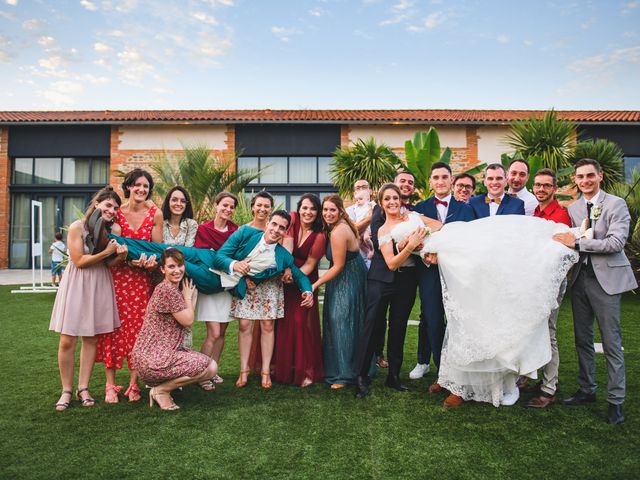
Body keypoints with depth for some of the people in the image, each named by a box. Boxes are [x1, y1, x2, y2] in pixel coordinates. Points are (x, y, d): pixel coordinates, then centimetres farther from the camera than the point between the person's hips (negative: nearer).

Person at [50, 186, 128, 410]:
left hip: (100, 285, 4)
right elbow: (79, 261, -13)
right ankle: (66, 390, 13)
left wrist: (120, 256, -11)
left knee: (91, 338, 6)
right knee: (67, 341, -2)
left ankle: (83, 388, 17)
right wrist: (106, 252, -17)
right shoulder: (77, 227, -10)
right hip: (76, 285, -4)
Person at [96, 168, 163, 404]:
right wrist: (131, 260, -17)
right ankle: (110, 385, 8)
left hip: (142, 279, 0)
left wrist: (152, 260, -20)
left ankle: (134, 384, 11)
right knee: (114, 328, -1)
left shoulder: (155, 214, 1)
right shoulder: (117, 212, 1)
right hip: (116, 276, 0)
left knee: (138, 329, 2)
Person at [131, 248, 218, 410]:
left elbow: (186, 323, 12)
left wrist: (189, 296, 13)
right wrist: (188, 297, 4)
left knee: (212, 366, 7)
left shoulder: (176, 290, 16)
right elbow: (188, 320, -11)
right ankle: (160, 390, -2)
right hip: (152, 359, -10)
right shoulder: (167, 290, -16)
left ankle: (161, 385, 9)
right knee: (209, 367, -13)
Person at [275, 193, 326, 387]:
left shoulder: (319, 236, -10)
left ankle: (307, 370, 5)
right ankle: (282, 367, 21)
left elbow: (310, 264, -9)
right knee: (282, 323, 6)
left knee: (300, 323, -6)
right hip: (284, 277, 2)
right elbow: (287, 244, -17)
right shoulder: (292, 219, -6)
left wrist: (296, 276, -26)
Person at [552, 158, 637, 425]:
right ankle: (587, 389, 27)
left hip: (606, 278, -5)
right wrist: (567, 242, -10)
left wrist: (578, 243, -19)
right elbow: (572, 244, 10)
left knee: (611, 342, 0)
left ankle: (615, 400, 12)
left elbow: (617, 242, -16)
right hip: (580, 278, 5)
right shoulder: (572, 208, 10)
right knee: (582, 339, 13)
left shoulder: (616, 204, -5)